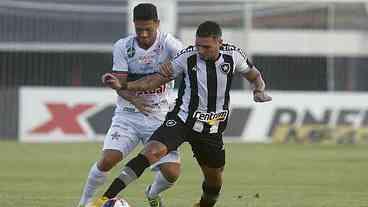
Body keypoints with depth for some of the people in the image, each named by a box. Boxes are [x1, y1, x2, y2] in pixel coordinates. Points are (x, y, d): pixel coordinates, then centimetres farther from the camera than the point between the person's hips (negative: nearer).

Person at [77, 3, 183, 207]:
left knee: (172, 172, -11)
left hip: (159, 118, 0)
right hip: (128, 115, 0)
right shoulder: (123, 47, -7)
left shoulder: (167, 43, -10)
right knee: (108, 159, -22)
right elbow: (121, 85, -10)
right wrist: (134, 99, -32)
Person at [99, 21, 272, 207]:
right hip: (181, 120, -3)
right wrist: (123, 86, -15)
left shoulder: (233, 55, -7)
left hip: (212, 128, 3)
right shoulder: (188, 57, -12)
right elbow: (157, 79, -4)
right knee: (152, 151, -27)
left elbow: (254, 76, 12)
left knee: (214, 178, 13)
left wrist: (259, 91, -11)